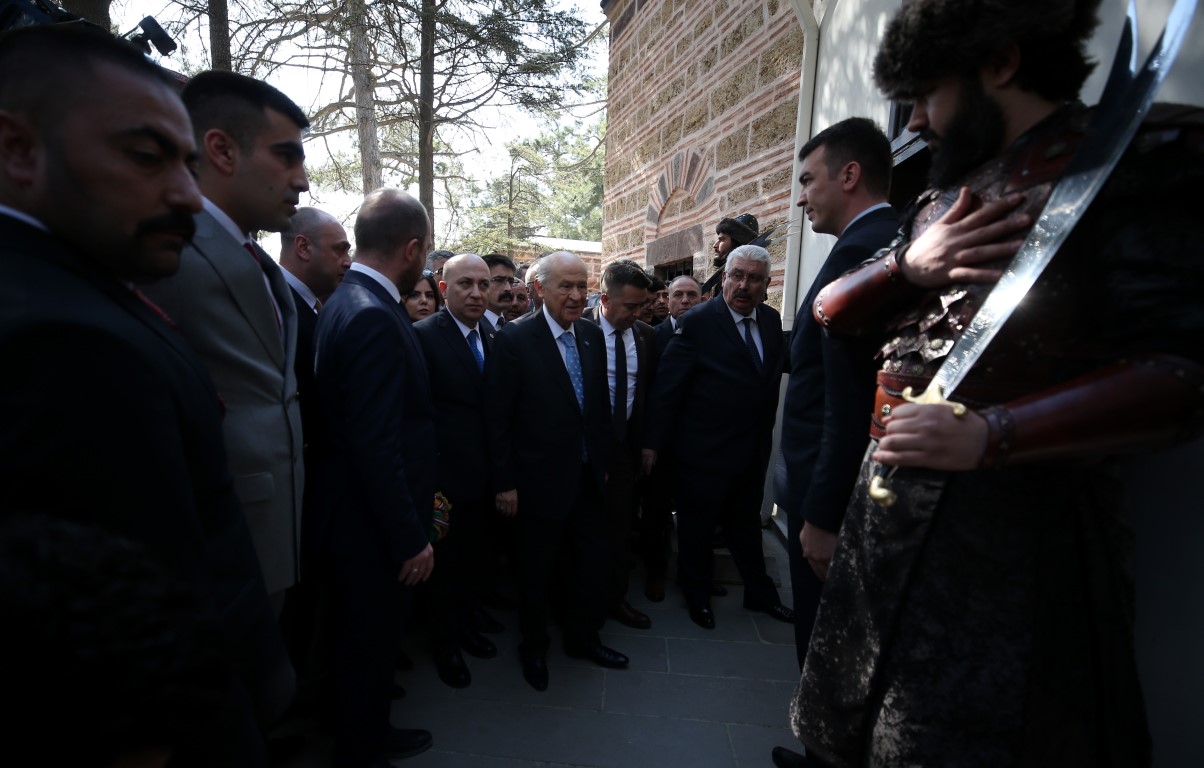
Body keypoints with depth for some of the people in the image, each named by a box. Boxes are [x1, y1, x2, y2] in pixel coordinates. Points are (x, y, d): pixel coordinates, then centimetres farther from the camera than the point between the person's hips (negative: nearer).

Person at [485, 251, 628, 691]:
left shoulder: (593, 337, 2)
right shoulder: (514, 340, -15)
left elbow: (601, 406, 10)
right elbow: (498, 419, -13)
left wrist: (604, 461, 12)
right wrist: (505, 482, -12)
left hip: (588, 477, 5)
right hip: (540, 481, -5)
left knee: (595, 564, 14)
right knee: (536, 571, 15)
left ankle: (582, 638, 40)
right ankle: (534, 648, 40)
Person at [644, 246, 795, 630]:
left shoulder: (771, 320, 2)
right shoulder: (697, 322, -16)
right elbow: (667, 386, -16)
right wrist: (652, 443, -15)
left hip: (753, 451, 6)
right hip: (703, 453, -5)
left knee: (747, 525, 24)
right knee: (697, 529, 14)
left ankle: (760, 594, 43)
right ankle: (698, 596, 37)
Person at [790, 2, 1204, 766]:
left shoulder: (1132, 160, -5)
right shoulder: (942, 200, 16)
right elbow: (831, 310, 13)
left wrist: (989, 434, -26)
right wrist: (907, 264, -6)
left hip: (1013, 521, -6)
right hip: (892, 500, 7)